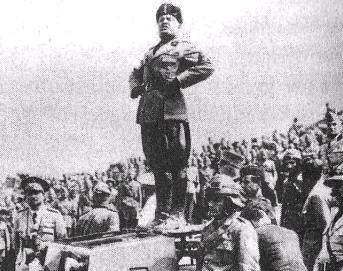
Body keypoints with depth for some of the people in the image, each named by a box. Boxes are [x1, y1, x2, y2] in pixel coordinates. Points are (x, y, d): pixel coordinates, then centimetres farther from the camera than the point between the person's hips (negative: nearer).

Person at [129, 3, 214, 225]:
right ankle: (164, 210, 15)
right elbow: (136, 74, 38)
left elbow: (207, 67, -11)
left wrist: (177, 81, -14)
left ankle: (166, 212, -6)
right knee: (155, 163, 7)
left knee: (169, 165, -8)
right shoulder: (152, 52, 25)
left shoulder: (183, 48, 4)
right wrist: (136, 86, 15)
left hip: (170, 111, -7)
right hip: (148, 112, 7)